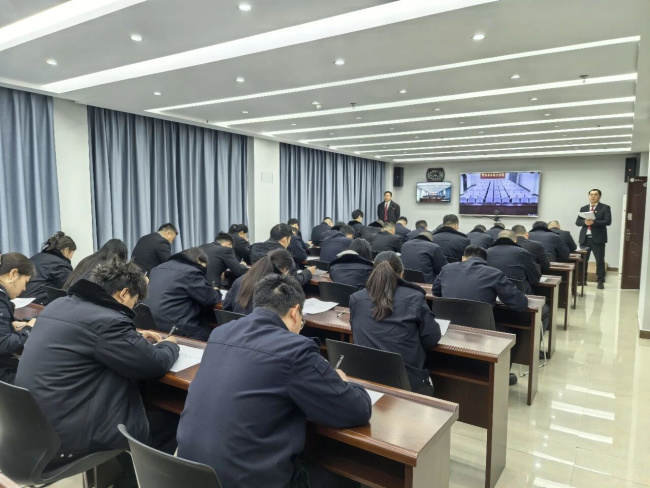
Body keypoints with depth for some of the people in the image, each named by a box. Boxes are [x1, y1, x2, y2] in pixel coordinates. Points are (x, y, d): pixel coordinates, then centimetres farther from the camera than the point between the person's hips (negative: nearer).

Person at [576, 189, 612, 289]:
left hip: (598, 238, -3)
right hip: (584, 238, 3)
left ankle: (600, 281, 6)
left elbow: (608, 221, -8)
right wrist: (584, 222, -14)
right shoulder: (583, 208, 15)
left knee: (600, 260, -1)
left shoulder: (605, 208, 4)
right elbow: (577, 222, 8)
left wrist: (594, 222, -20)